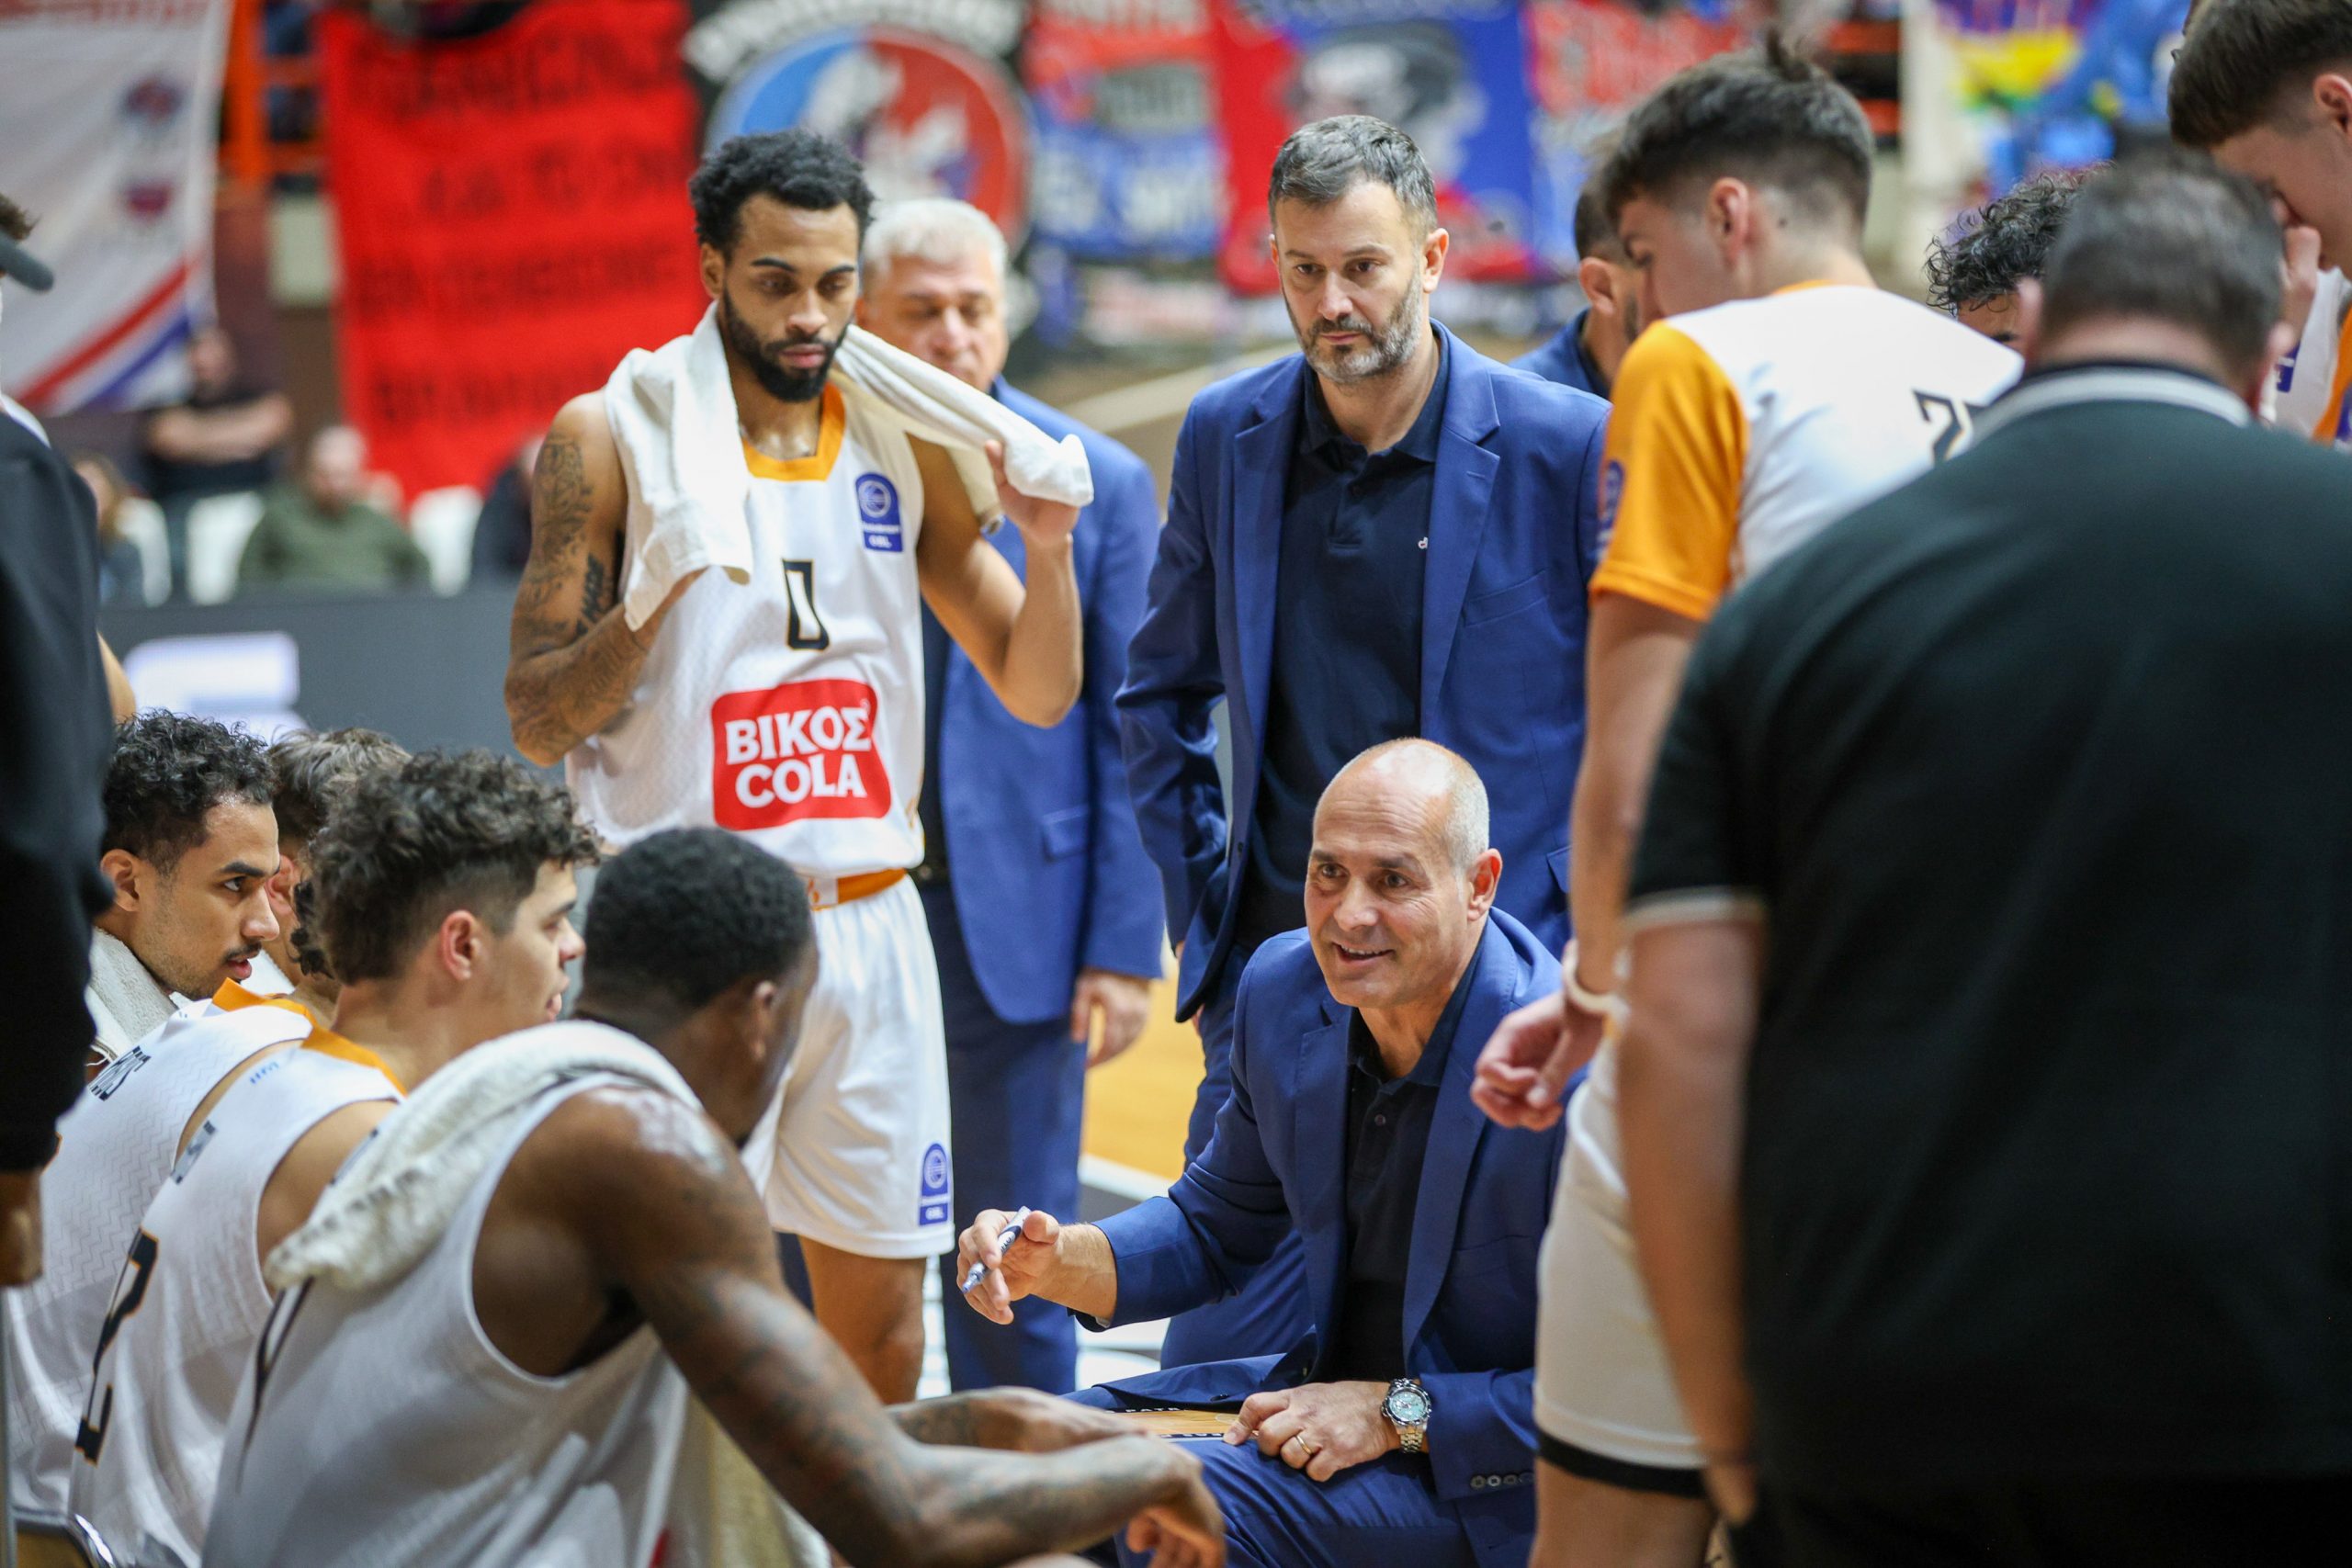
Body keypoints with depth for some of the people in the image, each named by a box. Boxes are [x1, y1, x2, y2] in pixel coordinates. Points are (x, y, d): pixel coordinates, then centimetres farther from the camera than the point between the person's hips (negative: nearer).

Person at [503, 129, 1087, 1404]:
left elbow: (1038, 692, 11)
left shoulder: (901, 449, 8)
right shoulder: (611, 440, -4)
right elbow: (537, 724, -5)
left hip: (871, 924, 4)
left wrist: (1048, 544, -6)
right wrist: (655, 594, -21)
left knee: (882, 1325, 8)